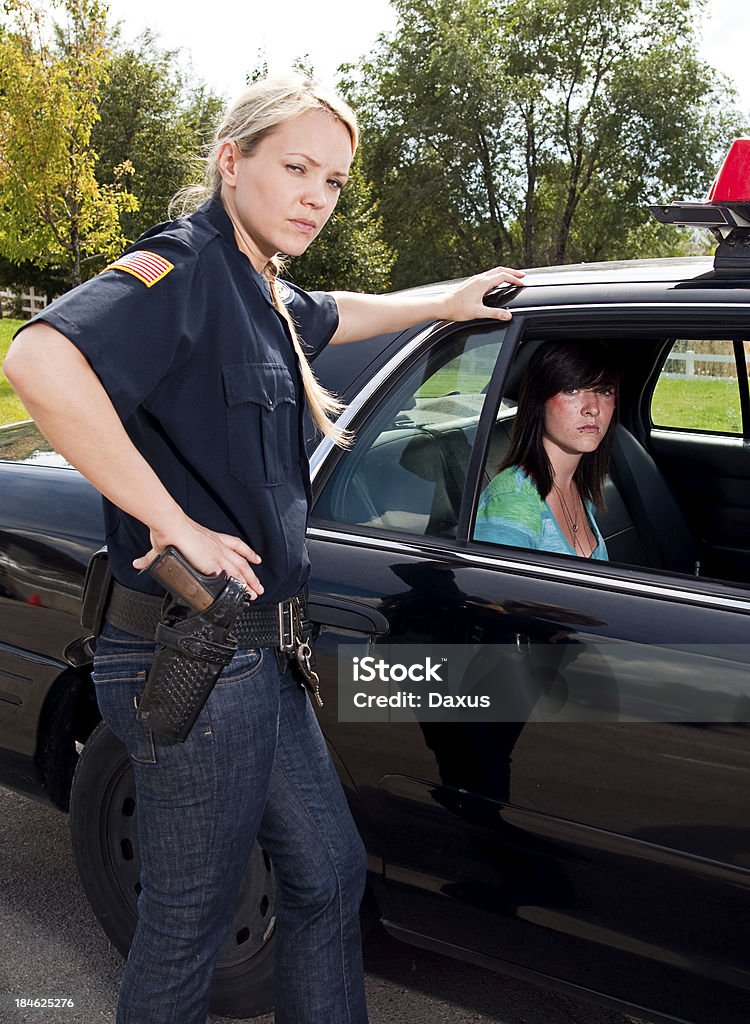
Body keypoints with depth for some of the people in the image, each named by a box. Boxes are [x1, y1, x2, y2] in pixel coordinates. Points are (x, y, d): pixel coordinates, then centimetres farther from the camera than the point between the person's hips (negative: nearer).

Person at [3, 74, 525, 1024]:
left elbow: (334, 315, 36)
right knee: (187, 928, 11)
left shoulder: (263, 293, 11)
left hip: (255, 653, 10)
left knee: (329, 875, 21)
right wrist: (174, 523, -28)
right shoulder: (185, 263, -17)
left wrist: (447, 301, 41)